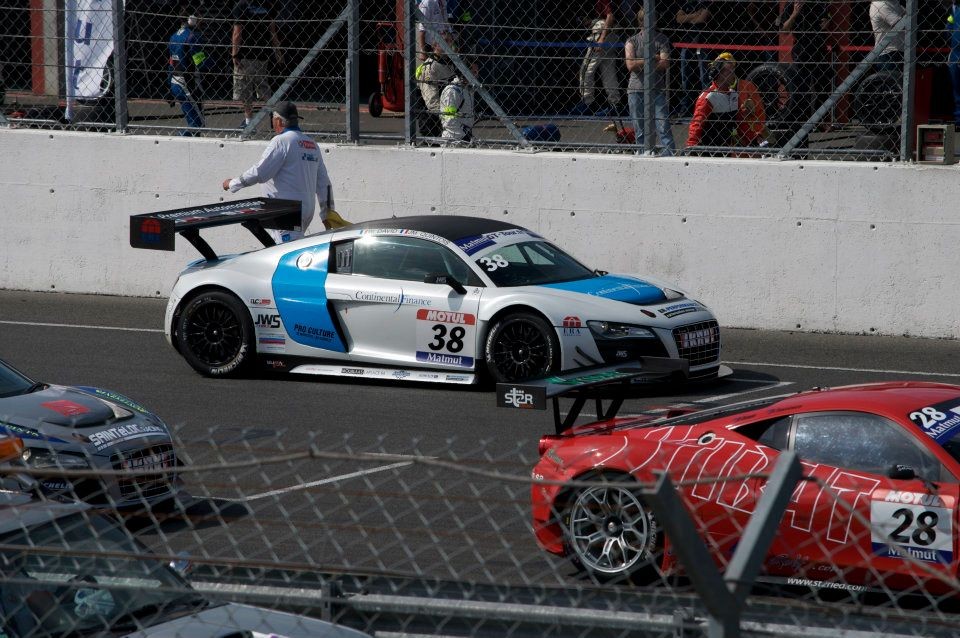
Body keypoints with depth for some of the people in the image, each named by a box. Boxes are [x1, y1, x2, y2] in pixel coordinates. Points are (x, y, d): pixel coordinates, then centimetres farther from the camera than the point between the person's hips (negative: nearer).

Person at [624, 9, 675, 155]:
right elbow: (631, 65, -6)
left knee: (664, 127, -10)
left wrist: (641, 64, -7)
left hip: (657, 89, -1)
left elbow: (665, 64, -6)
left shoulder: (661, 40, 7)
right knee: (640, 131, 4)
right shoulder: (632, 41, 9)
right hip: (636, 89, 1)